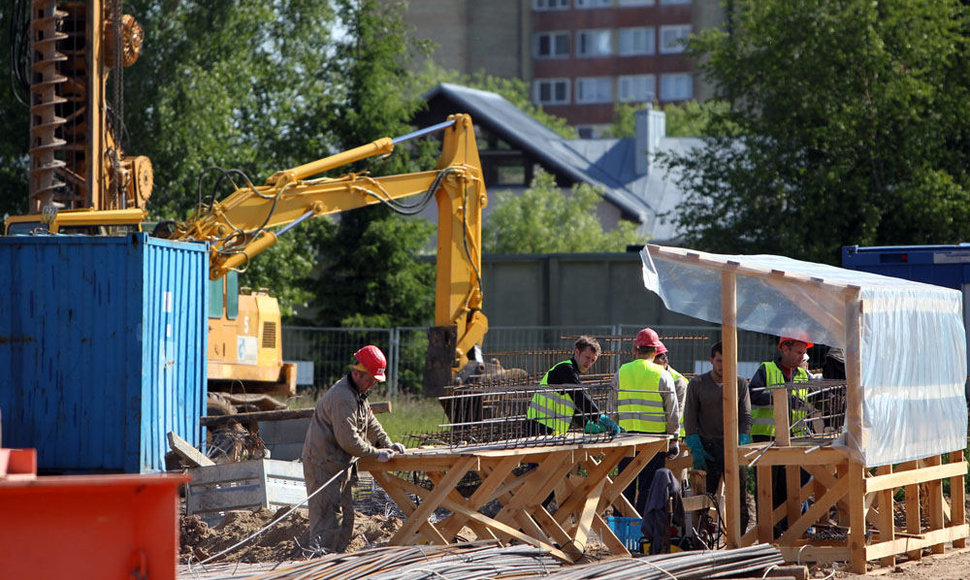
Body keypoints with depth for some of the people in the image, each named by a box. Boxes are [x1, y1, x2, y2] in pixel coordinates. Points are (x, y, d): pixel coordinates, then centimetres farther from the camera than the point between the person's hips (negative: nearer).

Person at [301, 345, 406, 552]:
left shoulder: (358, 395, 15)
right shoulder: (342, 397, -21)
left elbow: (371, 425, 24)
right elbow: (349, 439, -24)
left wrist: (388, 445, 10)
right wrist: (376, 453, -17)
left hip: (340, 464, 11)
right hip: (324, 464, -11)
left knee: (345, 518, 14)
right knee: (328, 518, -13)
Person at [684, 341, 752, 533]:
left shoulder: (740, 384, 8)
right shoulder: (697, 384, 2)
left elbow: (745, 416, 7)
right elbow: (689, 418, 1)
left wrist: (742, 444, -8)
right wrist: (696, 449, -8)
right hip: (707, 446, -2)